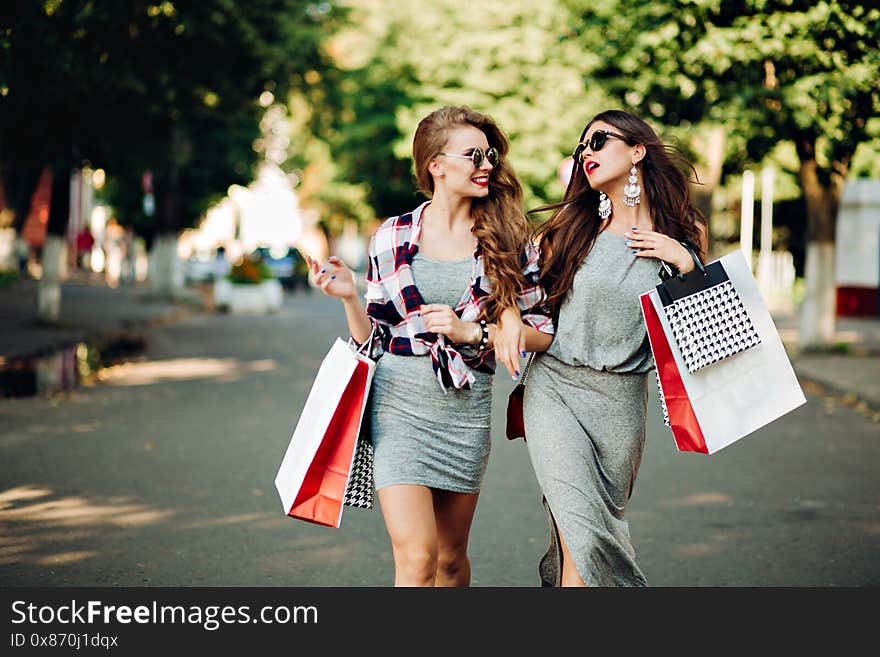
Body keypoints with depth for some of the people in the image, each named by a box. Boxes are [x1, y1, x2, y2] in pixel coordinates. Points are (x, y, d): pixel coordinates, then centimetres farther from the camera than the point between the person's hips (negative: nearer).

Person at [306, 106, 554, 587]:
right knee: (416, 557, -12)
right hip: (398, 406, -1)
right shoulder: (392, 238, 3)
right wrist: (349, 297, -9)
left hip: (465, 411, 2)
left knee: (450, 557, 12)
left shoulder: (509, 239, 3)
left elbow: (544, 332, 2)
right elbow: (374, 338, 9)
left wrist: (472, 332, -11)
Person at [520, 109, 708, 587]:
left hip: (621, 399, 2)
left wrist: (684, 261, -8)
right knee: (585, 535, -17)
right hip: (555, 387, -1)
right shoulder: (573, 221, 1)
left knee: (605, 525, 11)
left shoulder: (684, 232, 2)